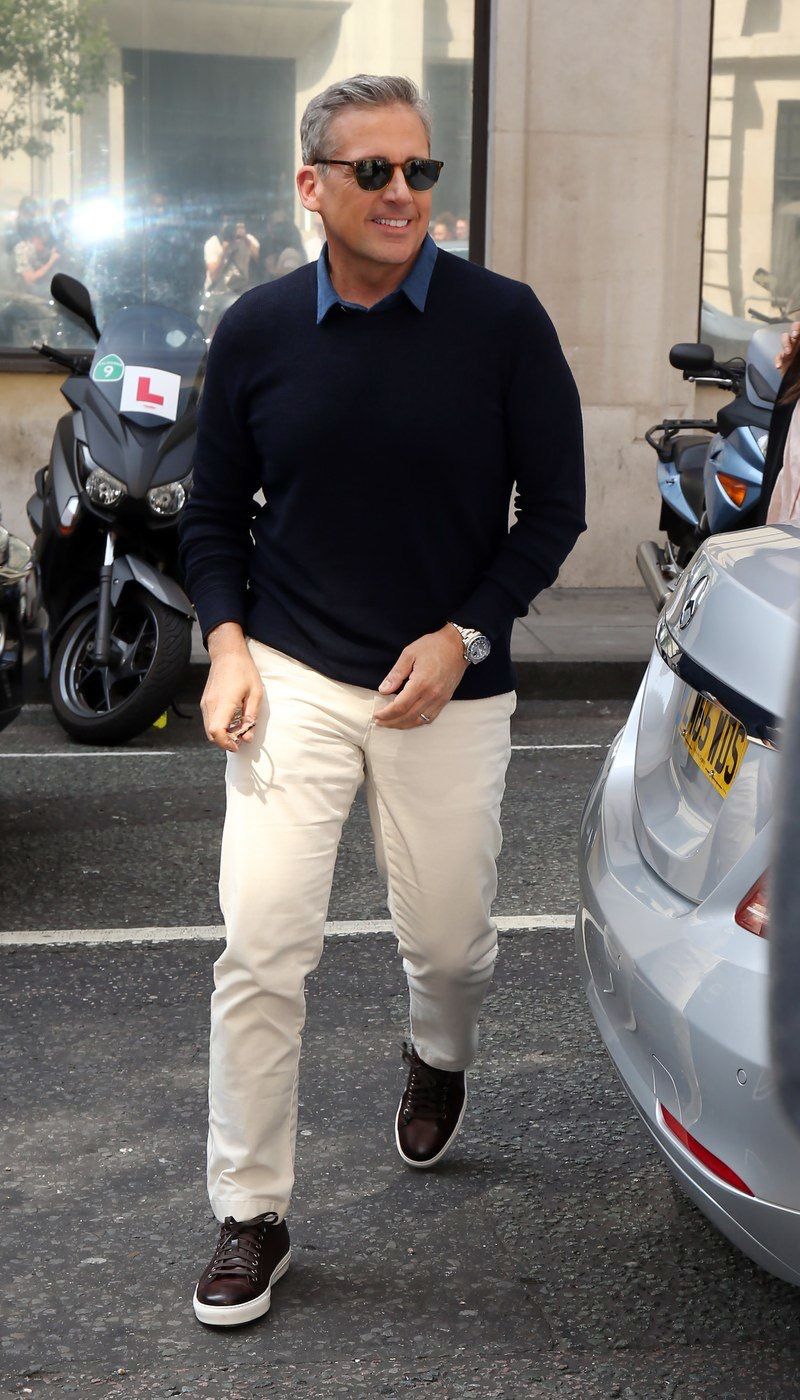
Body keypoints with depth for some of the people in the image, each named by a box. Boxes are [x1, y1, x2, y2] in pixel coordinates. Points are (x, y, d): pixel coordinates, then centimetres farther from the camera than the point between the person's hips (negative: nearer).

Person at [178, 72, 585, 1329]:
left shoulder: (502, 321, -6)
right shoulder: (257, 331, 0)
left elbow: (553, 507, -1)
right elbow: (214, 514, 10)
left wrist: (464, 636, -11)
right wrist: (227, 643, -5)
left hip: (449, 687, 0)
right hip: (292, 678, 1)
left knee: (452, 941, 11)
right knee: (261, 949, -6)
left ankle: (439, 1058, 48)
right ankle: (251, 1215, 9)